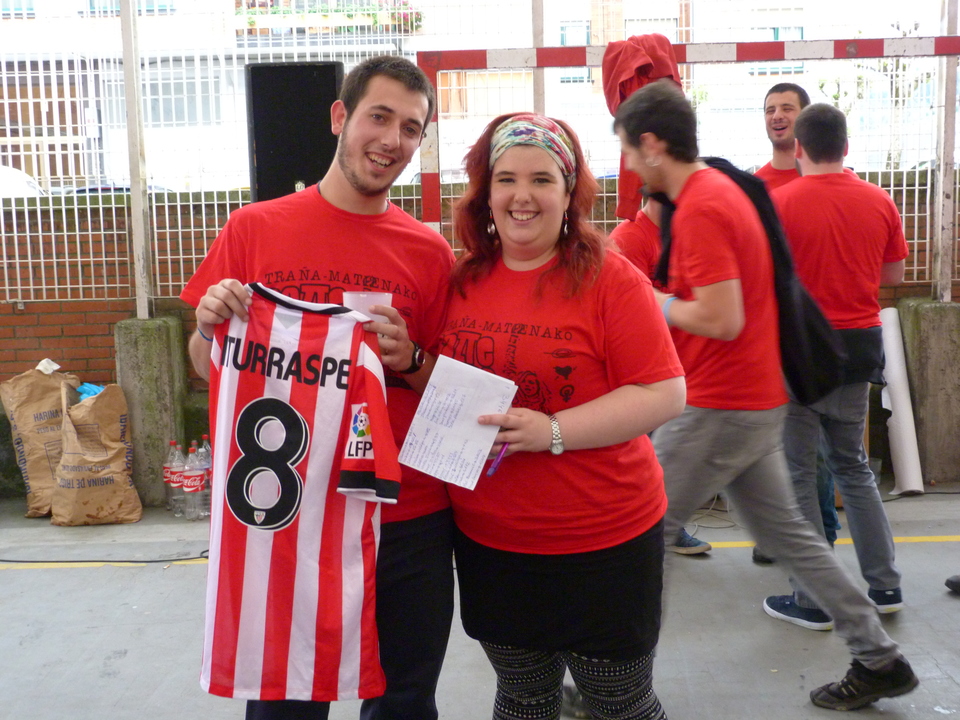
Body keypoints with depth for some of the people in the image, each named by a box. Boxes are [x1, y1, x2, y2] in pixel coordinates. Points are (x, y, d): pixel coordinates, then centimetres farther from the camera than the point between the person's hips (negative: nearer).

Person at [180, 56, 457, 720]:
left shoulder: (431, 251, 0)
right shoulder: (254, 228, -1)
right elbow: (206, 366, 7)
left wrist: (409, 361, -13)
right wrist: (213, 324, -14)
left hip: (410, 521, 1)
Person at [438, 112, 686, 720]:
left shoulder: (610, 279, -12)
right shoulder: (463, 281, 3)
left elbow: (664, 394, -15)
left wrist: (553, 431, -24)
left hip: (603, 541, -4)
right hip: (489, 540, 4)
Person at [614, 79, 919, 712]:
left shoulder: (700, 209, -19)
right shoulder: (723, 189, 12)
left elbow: (722, 321, -25)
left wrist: (653, 303, -11)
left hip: (721, 409, -10)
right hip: (758, 400, 10)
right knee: (787, 532, 18)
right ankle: (880, 659, 27)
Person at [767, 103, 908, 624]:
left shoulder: (778, 202, -12)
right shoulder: (879, 202, 1)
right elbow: (893, 274, 10)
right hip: (860, 344, 5)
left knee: (797, 472, 5)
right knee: (852, 464, 20)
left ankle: (814, 600, 11)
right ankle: (885, 585, 24)